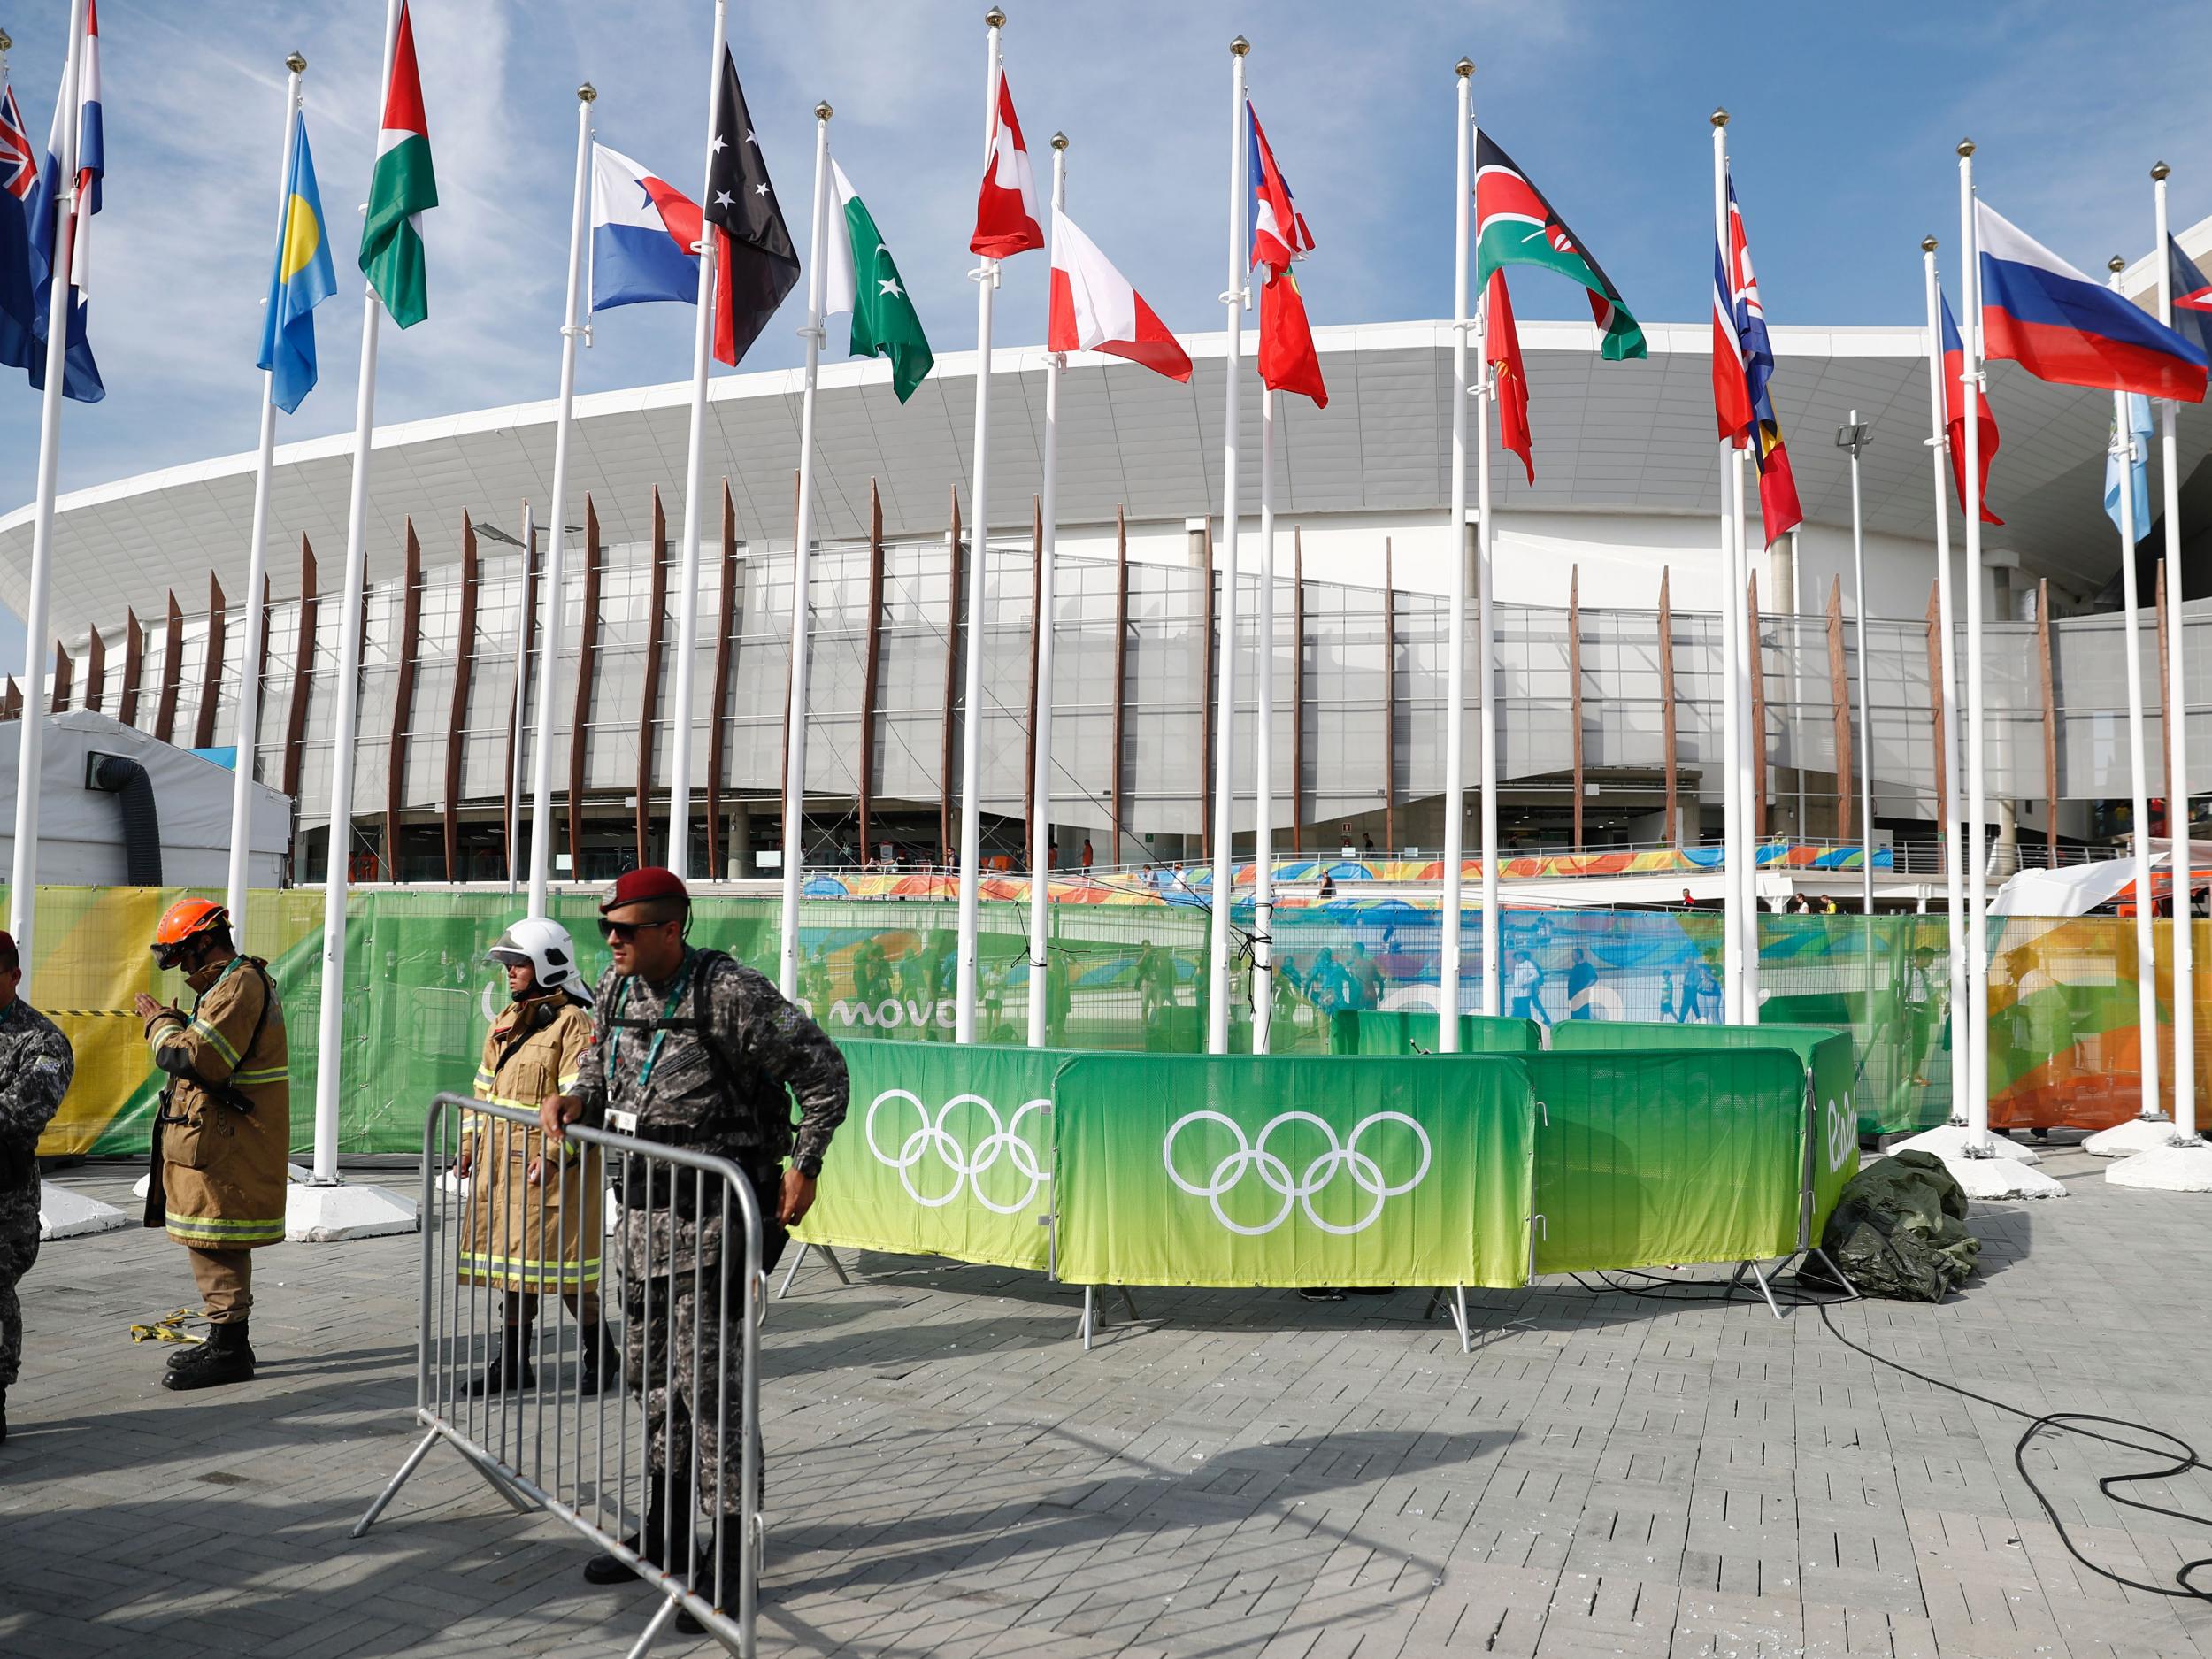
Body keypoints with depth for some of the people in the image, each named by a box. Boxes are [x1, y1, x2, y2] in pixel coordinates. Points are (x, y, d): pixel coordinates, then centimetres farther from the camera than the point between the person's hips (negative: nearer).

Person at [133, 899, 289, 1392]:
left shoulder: (239, 985, -17)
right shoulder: (245, 980, 18)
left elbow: (194, 1058, -22)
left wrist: (159, 1022, -8)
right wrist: (175, 1022, 6)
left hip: (222, 1142, -11)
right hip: (227, 1139, 11)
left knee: (214, 1239, -6)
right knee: (221, 1242, 18)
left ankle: (229, 1350, 0)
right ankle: (227, 1340, 27)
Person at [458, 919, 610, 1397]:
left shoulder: (571, 1022, -12)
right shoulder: (506, 1021, 15)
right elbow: (485, 1088, 21)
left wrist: (555, 1153, -24)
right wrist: (470, 1145, 14)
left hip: (548, 1165, -8)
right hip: (501, 1161, 8)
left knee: (560, 1263, -3)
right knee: (510, 1258, 13)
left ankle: (596, 1353, 14)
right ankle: (513, 1362, 24)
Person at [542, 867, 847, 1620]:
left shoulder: (731, 993, -18)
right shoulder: (617, 990, 5)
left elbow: (823, 1069, -12)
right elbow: (600, 1059, 24)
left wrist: (804, 1169, -12)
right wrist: (576, 1098, 2)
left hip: (709, 1214, -8)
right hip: (644, 1203, 8)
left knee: (705, 1374, -7)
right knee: (648, 1367, 17)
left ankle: (731, 1548, 6)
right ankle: (665, 1527, 33)